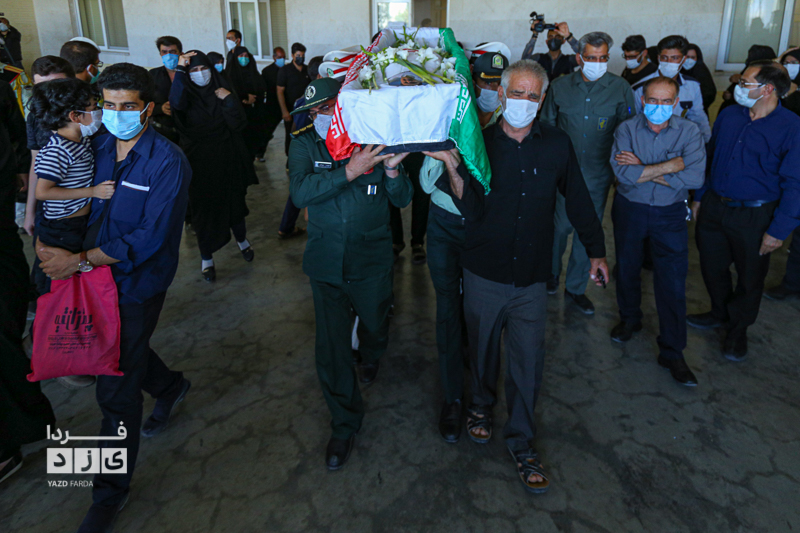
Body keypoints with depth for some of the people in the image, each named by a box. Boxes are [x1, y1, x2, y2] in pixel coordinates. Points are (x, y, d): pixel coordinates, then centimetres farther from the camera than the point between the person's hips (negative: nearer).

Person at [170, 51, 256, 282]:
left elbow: (239, 124, -9)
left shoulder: (222, 92, 0)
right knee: (204, 208, 6)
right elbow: (176, 102, -31)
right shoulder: (187, 94, -5)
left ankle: (241, 239, 42)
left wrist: (229, 100, -20)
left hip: (227, 161, 2)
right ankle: (206, 258, 21)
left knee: (234, 201, 15)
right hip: (200, 164, -2)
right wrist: (180, 70, -29)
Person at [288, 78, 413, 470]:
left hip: (371, 262, 0)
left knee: (375, 327, 21)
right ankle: (345, 422, 25)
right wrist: (349, 171, -31)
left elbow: (403, 199, -5)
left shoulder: (375, 140, -6)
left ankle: (371, 356, 60)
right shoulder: (305, 146, -5)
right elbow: (301, 193, -21)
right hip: (326, 264, 0)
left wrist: (391, 169, -25)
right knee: (331, 347, 3)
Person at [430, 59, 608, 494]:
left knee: (528, 360, 4)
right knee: (482, 346, 17)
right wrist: (454, 170, -30)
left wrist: (596, 250, 14)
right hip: (484, 272, 0)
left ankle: (521, 439, 23)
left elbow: (578, 199, 10)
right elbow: (472, 212, -15)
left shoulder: (557, 145, -2)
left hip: (531, 277, 1)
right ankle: (481, 403, 45)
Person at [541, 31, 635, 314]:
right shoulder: (560, 86, 0)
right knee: (561, 225, 7)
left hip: (598, 174, 0)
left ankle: (575, 287, 25)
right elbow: (547, 126, 10)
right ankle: (551, 273, 34)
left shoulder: (620, 88, -3)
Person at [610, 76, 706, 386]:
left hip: (670, 213, -1)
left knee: (673, 282, -1)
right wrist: (669, 166, -22)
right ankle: (630, 319, 44)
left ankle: (672, 352, 11)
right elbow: (623, 173, -24)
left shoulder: (689, 132, -7)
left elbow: (695, 177, -22)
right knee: (627, 268, 17)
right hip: (630, 210, 1)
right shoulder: (627, 130, -7)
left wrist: (643, 170, -21)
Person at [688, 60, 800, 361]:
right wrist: (699, 197, 13)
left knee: (749, 278, 11)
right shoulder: (728, 116, 1)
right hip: (713, 207, 4)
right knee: (712, 268, 17)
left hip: (754, 217, -4)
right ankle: (719, 314, 43)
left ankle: (737, 330, 33)